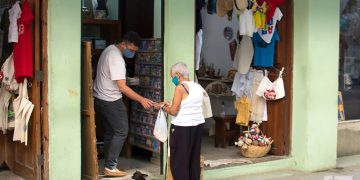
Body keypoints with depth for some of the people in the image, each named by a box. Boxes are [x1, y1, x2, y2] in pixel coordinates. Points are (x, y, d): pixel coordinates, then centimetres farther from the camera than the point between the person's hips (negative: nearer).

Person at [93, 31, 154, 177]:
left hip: (100, 98, 10)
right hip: (111, 101, -10)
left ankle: (109, 166, 19)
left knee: (110, 132, 14)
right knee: (121, 132, -2)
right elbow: (123, 88, -26)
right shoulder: (116, 59, -24)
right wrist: (141, 100, -25)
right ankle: (110, 167, 0)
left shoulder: (110, 49, 7)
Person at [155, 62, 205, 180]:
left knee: (179, 160, 1)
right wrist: (170, 105, 19)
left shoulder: (180, 87, -13)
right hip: (198, 125, 8)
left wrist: (163, 107, 4)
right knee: (194, 159, 14)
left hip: (183, 127, -8)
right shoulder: (198, 87, 10)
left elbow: (174, 111, -14)